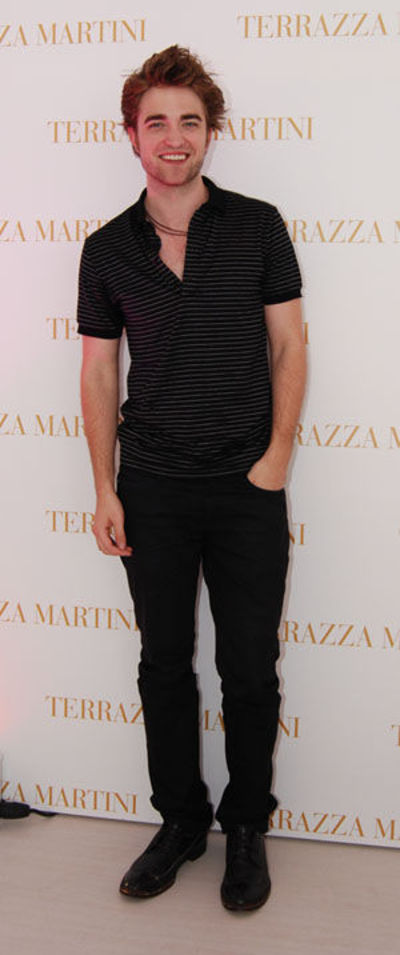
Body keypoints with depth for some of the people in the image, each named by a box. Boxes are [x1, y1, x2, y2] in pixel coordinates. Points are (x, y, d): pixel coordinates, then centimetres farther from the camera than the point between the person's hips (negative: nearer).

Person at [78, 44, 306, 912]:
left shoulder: (258, 227, 0)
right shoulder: (108, 249, 5)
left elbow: (288, 346, 3)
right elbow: (99, 370, 7)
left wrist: (278, 453, -7)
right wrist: (105, 491, 2)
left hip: (247, 487, -1)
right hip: (153, 489, 2)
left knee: (249, 670, 5)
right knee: (164, 664, 10)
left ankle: (247, 826, 25)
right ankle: (180, 821, 29)